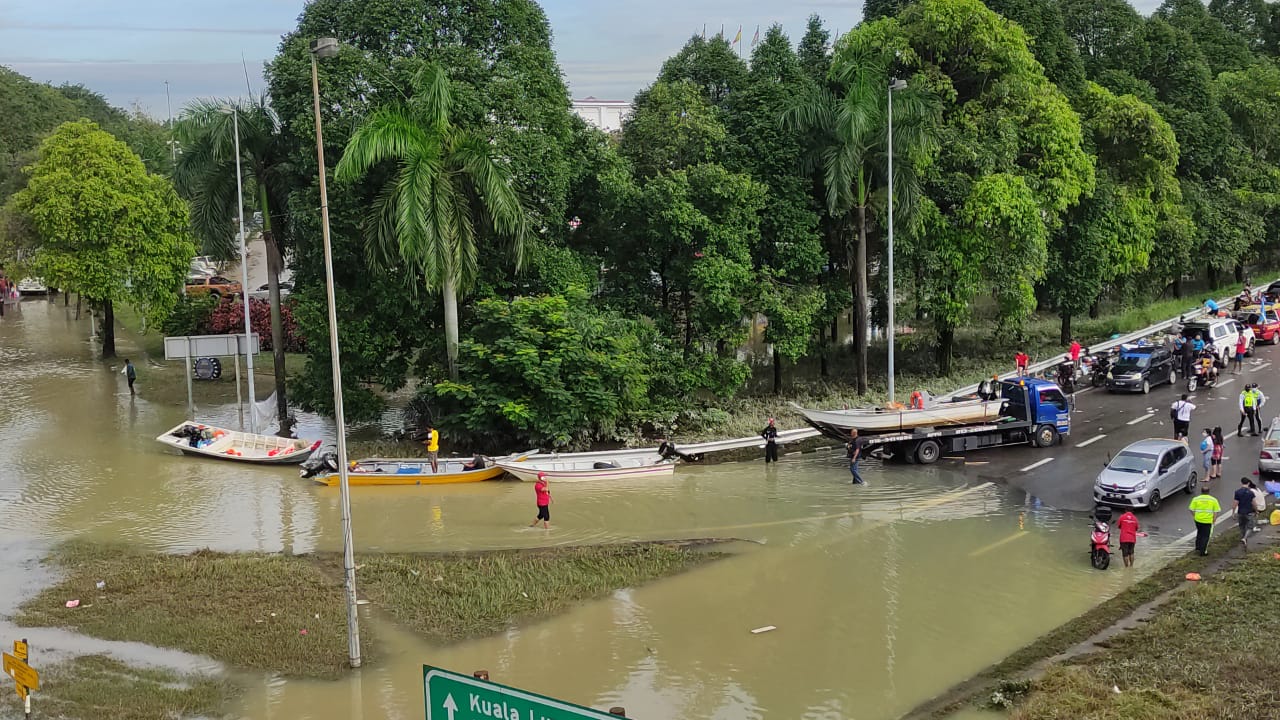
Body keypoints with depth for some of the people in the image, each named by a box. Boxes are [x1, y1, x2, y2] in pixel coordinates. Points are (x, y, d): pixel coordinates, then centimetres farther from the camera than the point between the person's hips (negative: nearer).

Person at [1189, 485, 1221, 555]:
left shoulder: (1196, 499, -2)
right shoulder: (1213, 500, -2)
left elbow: (1192, 509, -2)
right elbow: (1216, 511, -4)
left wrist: (1194, 516, 13)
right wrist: (1214, 519, 6)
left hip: (1198, 519, 2)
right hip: (1208, 520, -2)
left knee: (1199, 533, 25)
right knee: (1205, 536, 6)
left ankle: (1198, 547, 28)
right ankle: (1203, 551, 6)